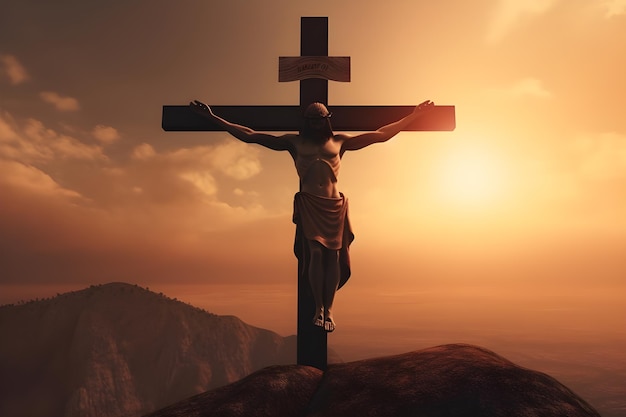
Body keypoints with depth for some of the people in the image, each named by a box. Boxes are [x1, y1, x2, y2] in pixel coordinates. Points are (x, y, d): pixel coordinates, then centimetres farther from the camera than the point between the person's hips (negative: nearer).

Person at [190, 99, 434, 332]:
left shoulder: (339, 141, 15)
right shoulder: (295, 142, 12)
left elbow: (380, 135, 17)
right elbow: (249, 136, 10)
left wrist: (413, 116, 16)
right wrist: (213, 118, 8)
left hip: (334, 206, 1)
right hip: (309, 205, -1)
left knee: (333, 255, -2)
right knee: (315, 253, -12)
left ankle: (329, 309, 12)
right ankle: (318, 307, 6)